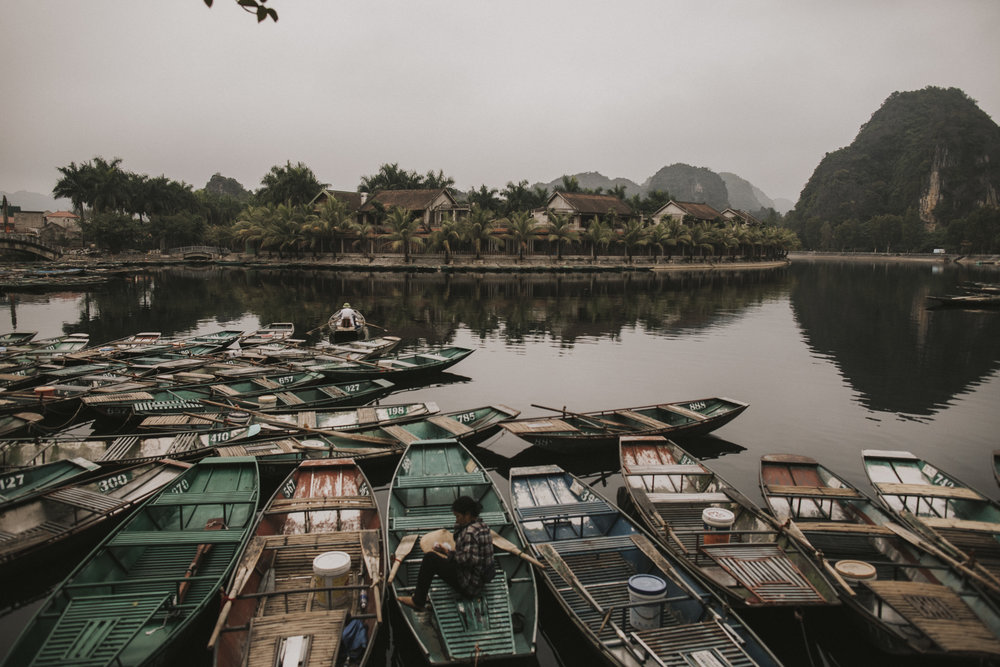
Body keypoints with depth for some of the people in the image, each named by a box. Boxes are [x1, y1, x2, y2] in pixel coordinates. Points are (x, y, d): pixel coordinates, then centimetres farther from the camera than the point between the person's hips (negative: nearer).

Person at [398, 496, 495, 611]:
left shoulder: (471, 532, -24)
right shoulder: (483, 526, 7)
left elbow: (466, 559, -27)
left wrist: (449, 553, -12)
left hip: (469, 585, -11)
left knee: (430, 557, -8)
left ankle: (417, 601, 2)